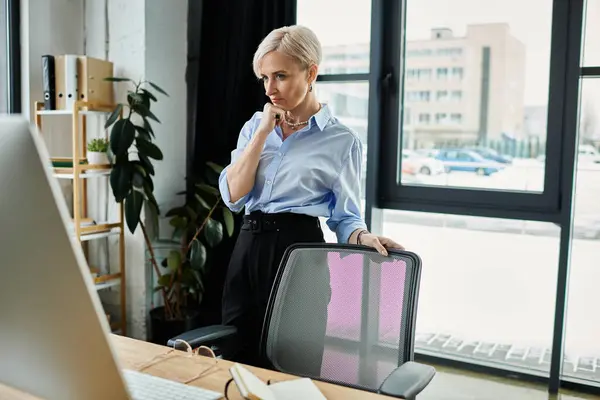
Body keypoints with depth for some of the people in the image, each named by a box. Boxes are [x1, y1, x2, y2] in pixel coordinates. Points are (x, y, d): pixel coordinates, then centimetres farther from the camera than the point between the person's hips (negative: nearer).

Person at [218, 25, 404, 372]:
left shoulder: (342, 141, -3)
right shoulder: (256, 125, 9)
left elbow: (345, 217, -1)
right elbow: (232, 196, -3)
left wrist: (364, 238, -23)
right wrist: (265, 131, -7)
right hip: (249, 248, 4)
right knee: (238, 356, 11)